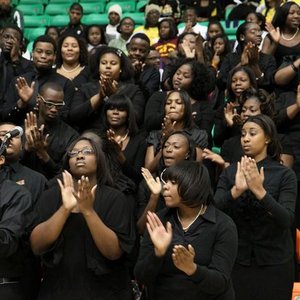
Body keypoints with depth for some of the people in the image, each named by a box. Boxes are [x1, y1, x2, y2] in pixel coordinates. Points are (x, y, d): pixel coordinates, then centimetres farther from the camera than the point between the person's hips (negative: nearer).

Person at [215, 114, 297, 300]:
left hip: (274, 263, -2)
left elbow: (287, 221, -17)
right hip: (236, 260, 2)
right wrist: (236, 190, -26)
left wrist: (259, 191, -30)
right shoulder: (230, 172, 3)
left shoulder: (284, 175, -6)